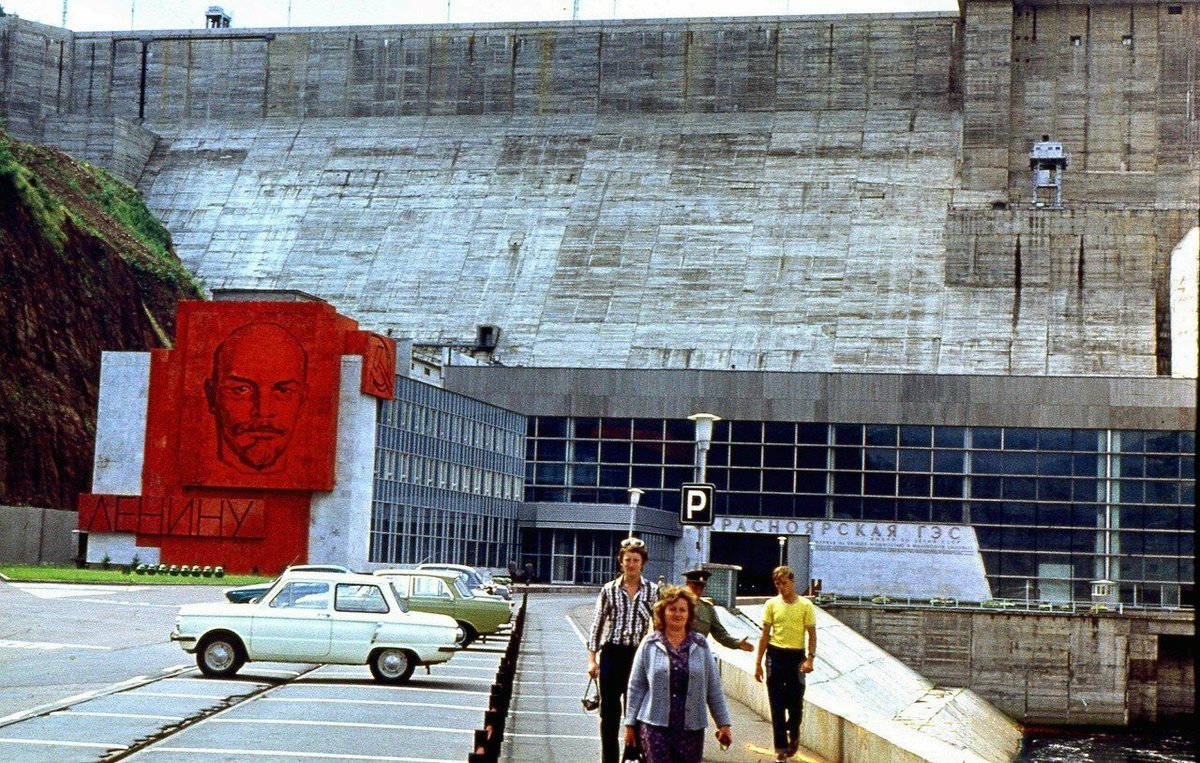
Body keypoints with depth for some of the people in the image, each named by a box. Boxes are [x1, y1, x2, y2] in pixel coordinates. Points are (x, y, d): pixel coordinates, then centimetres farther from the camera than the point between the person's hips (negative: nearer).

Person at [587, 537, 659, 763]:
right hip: (612, 654, 1)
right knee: (609, 711, 5)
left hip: (640, 656, -1)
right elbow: (597, 625, 5)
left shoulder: (652, 591, 3)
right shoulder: (609, 590, 4)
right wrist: (592, 659, 0)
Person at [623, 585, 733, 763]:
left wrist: (723, 724, 6)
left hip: (691, 727, 2)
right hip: (655, 726, -2)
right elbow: (636, 687, 6)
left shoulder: (700, 645, 6)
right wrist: (630, 724, 5)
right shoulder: (649, 645, 2)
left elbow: (714, 688, 8)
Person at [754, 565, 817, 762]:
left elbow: (812, 635, 2)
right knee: (777, 705, 2)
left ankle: (793, 735, 31)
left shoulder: (805, 605, -1)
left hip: (796, 657, -1)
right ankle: (780, 746, 9)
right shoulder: (772, 604, 3)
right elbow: (765, 635, 6)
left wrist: (809, 659, -11)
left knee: (796, 703, 2)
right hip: (775, 655, 1)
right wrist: (758, 663, 4)